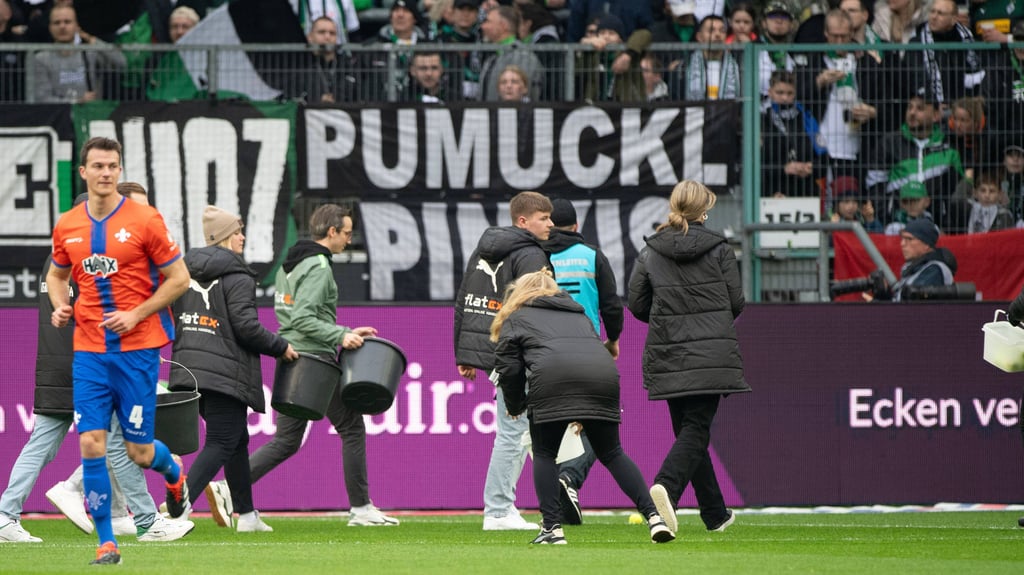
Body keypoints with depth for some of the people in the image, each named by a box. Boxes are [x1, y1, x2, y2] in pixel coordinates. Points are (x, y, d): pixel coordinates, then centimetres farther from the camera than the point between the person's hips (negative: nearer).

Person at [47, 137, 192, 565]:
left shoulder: (145, 220, -7)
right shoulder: (67, 226, 4)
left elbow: (179, 278, -3)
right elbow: (57, 274, 23)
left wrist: (136, 314, -12)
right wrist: (60, 305, 1)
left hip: (138, 347, -3)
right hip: (89, 349, 3)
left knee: (139, 452, 1)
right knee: (91, 443, -8)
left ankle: (173, 473, 38)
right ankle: (106, 542, 0)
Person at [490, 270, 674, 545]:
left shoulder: (516, 319, 26)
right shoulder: (579, 315, 40)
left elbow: (509, 368, 15)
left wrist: (515, 406, 32)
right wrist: (583, 415, 39)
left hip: (551, 379, -4)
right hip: (603, 376, 4)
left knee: (544, 454, 12)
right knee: (611, 453, 14)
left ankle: (552, 527, 2)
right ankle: (653, 516, 2)